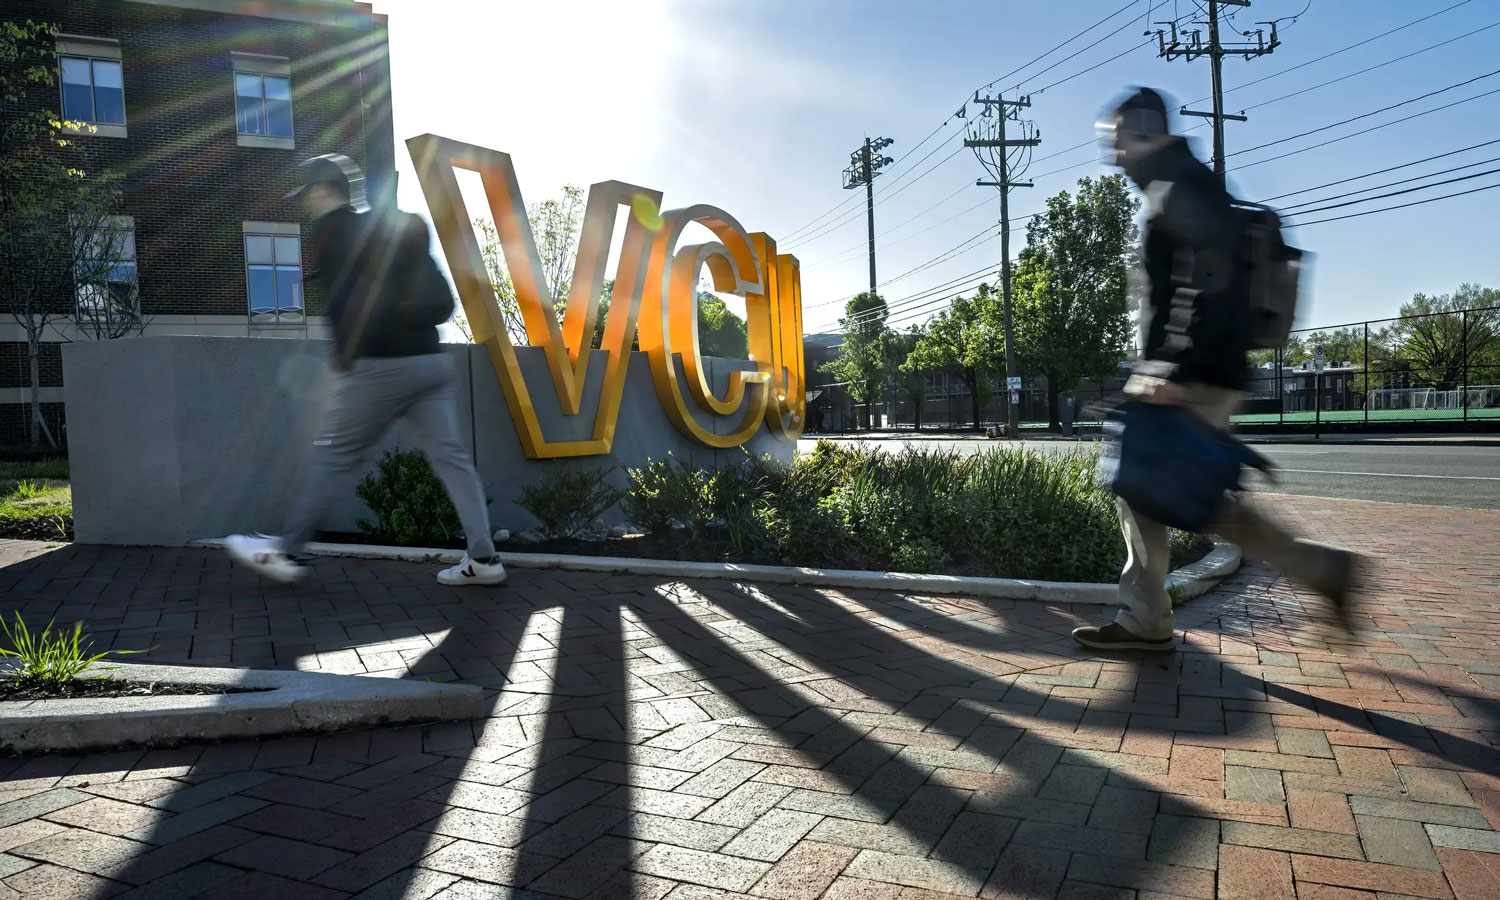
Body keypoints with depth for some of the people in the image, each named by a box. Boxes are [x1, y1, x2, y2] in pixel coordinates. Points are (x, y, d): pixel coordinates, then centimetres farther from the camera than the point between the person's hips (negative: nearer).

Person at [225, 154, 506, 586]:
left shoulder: (331, 231, 1)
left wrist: (343, 362, 5)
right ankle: (483, 559, 0)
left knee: (334, 459, 4)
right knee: (451, 456, 3)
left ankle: (286, 552, 16)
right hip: (431, 360, 6)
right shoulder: (404, 225, 18)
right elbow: (441, 300, 15)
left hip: (378, 366, -6)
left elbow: (341, 302, -4)